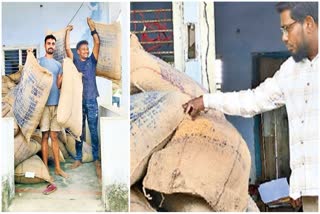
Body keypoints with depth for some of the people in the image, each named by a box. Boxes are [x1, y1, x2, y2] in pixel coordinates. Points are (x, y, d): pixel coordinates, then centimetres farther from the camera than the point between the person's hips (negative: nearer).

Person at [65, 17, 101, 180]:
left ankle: (96, 159, 6)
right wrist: (68, 32, -1)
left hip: (91, 101, -1)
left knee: (93, 131, 1)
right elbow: (67, 48, -3)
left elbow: (97, 43, -2)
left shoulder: (92, 60, 7)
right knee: (79, 131, 9)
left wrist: (92, 27, -3)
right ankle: (78, 159, 18)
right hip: (78, 101, 1)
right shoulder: (74, 61, 8)